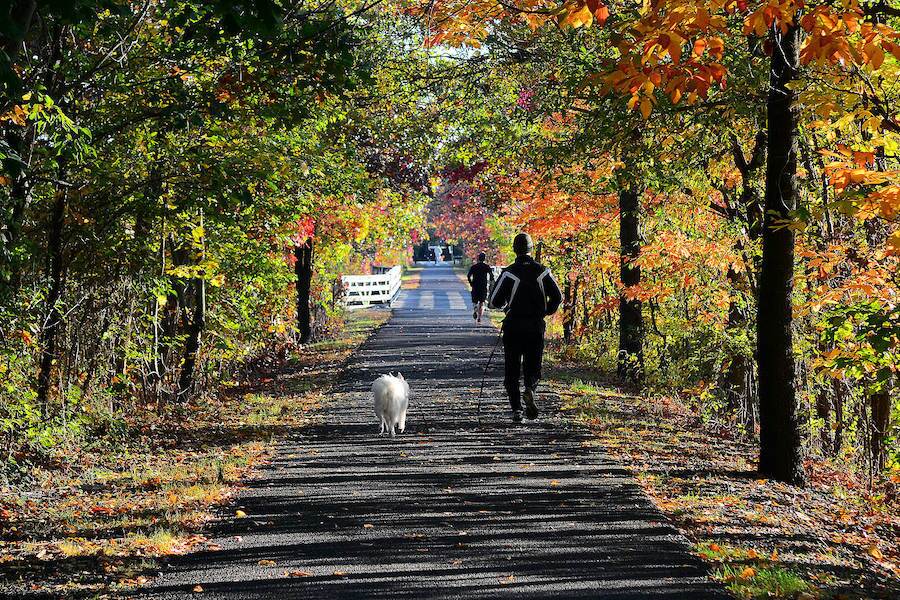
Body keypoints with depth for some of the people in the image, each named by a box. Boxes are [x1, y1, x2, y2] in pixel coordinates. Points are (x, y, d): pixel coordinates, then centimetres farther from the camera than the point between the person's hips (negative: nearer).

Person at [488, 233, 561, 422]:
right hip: (536, 327, 2)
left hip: (513, 326, -2)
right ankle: (530, 389, -19)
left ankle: (516, 408, -3)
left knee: (512, 370, 6)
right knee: (533, 366, 12)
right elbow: (557, 297, 3)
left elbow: (494, 302, -8)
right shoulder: (543, 272, 0)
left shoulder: (508, 273, -8)